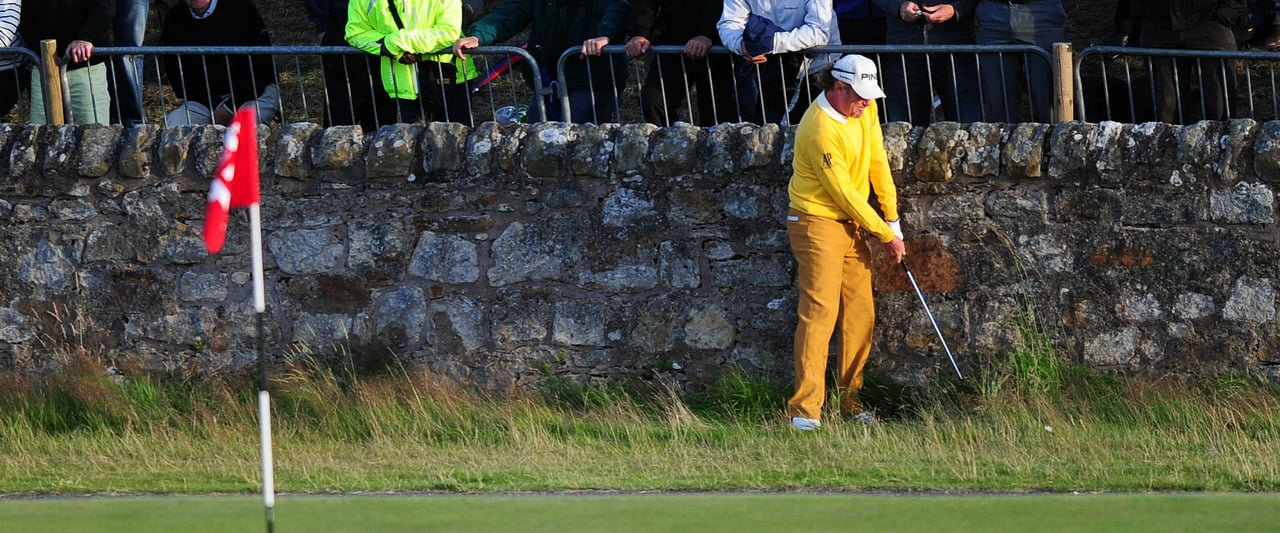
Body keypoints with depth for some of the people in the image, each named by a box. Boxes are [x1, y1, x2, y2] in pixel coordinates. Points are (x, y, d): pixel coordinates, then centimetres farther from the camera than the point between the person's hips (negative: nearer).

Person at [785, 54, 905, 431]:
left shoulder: (865, 111, 3)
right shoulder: (821, 130, -24)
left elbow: (878, 163, 9)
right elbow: (844, 194, -19)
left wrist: (892, 219, 5)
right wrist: (886, 235, -10)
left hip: (853, 225, 8)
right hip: (818, 222, -8)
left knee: (861, 314, 6)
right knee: (820, 311, -16)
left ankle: (851, 400, 15)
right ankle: (805, 410, -20)